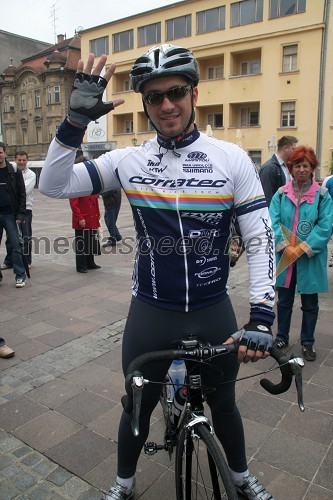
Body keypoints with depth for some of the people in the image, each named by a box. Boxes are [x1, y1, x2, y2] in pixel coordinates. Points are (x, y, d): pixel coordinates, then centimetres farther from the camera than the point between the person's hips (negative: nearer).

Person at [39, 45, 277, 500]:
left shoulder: (231, 158, -9)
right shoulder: (129, 160, -6)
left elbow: (262, 239, -10)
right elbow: (53, 185, -7)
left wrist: (262, 318, -18)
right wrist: (77, 119, -18)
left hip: (214, 312, 0)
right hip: (150, 313, 0)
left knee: (224, 403, 23)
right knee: (138, 405, 20)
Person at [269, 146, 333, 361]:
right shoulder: (281, 194, 1)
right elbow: (273, 222, -7)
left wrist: (301, 249, -18)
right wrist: (285, 247, -19)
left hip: (310, 259, -1)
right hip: (285, 258, 1)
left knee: (310, 304, 12)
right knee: (284, 301, 15)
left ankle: (308, 343, 29)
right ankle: (282, 337, 33)